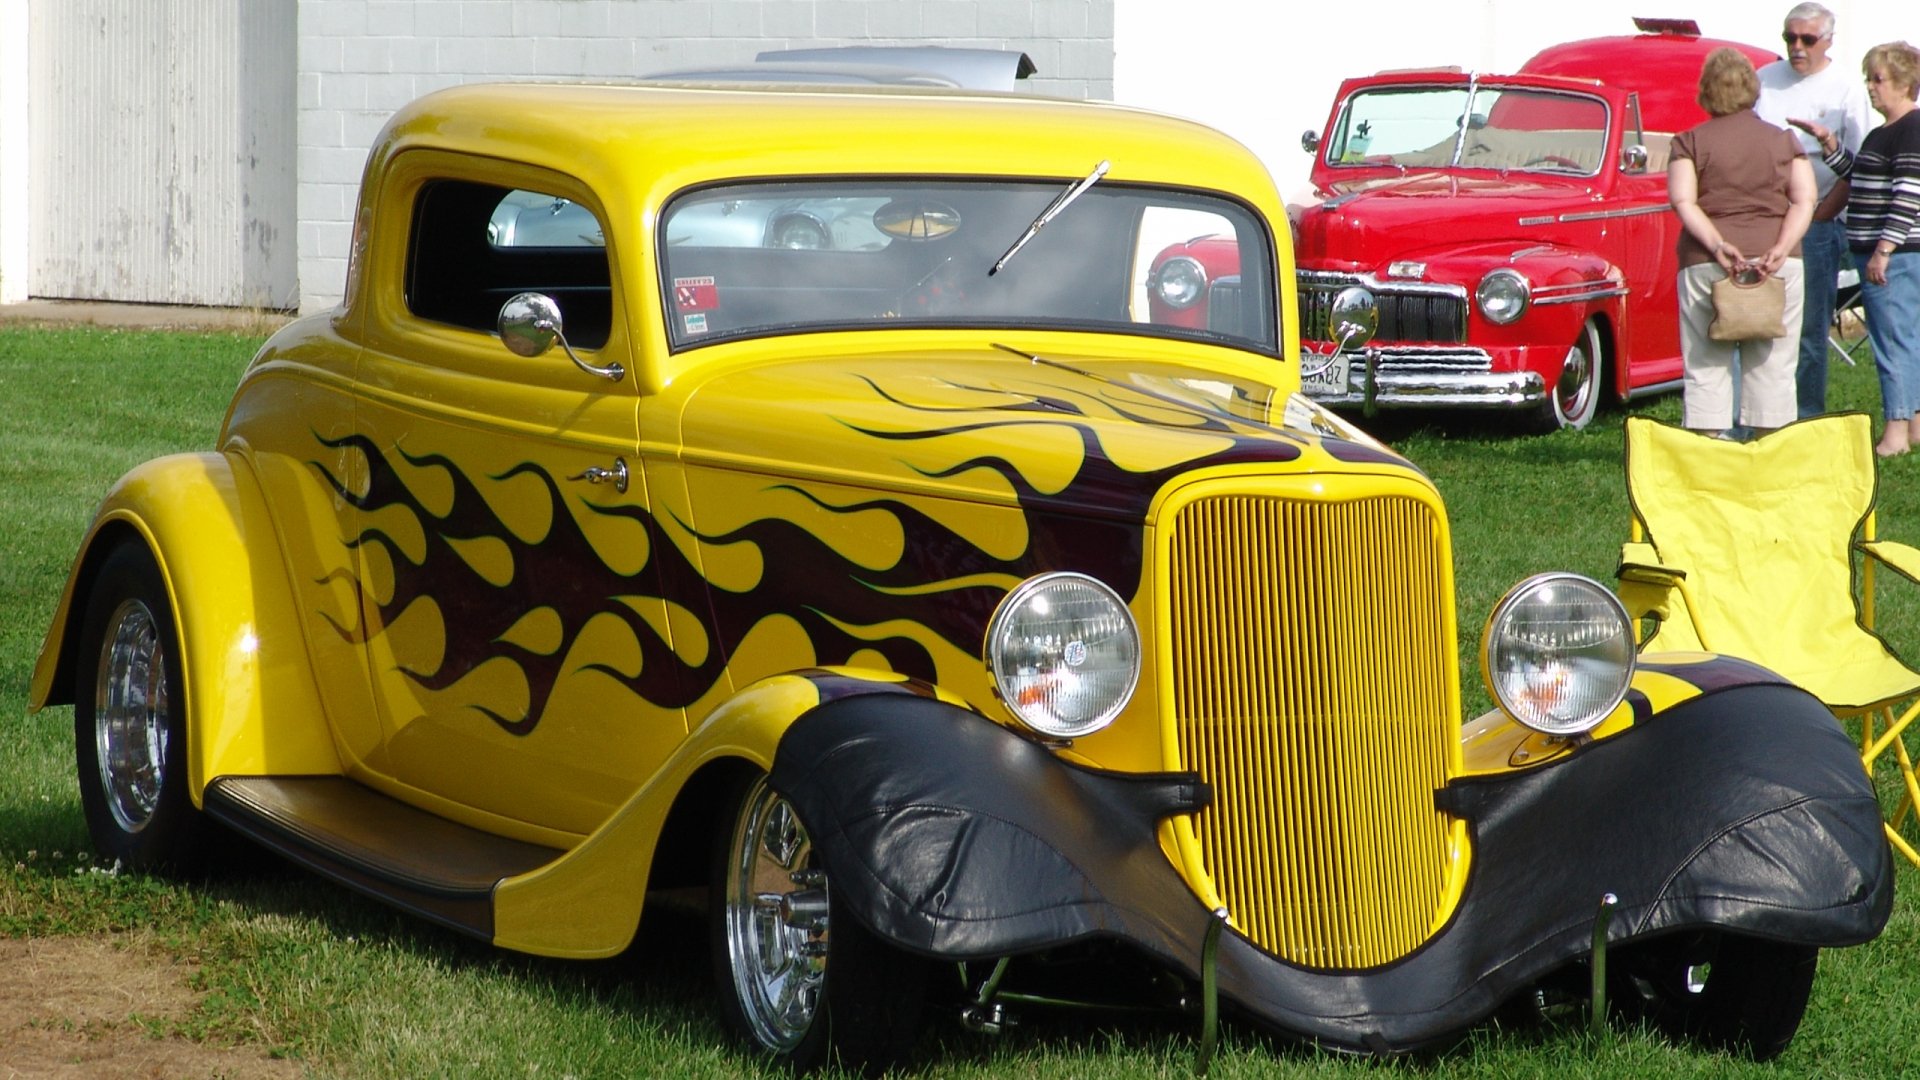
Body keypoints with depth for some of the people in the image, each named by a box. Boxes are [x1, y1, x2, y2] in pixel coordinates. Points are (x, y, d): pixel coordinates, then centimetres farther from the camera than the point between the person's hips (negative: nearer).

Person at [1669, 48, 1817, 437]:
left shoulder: (1690, 142, 4)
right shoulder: (1784, 141, 10)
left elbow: (1683, 202, -8)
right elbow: (1805, 200, 0)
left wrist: (1717, 246, -16)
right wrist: (1782, 248, -10)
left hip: (1706, 264, -1)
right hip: (1779, 266, 2)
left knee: (1706, 369, 2)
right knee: (1772, 368, 6)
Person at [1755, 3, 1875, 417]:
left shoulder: (1845, 88, 0)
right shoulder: (1764, 80, 11)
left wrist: (1816, 220, -10)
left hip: (1816, 225, -3)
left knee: (1808, 331, 0)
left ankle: (1807, 421, 5)